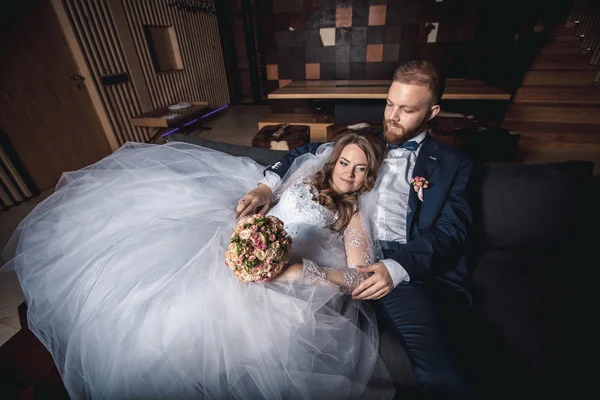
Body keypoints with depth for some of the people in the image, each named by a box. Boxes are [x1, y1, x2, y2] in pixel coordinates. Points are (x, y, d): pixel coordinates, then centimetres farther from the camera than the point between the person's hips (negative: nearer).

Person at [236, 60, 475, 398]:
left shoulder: (453, 165, 13)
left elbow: (450, 231, 1)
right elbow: (307, 153, 19)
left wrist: (397, 268, -18)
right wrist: (267, 185, 0)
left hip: (407, 268, -1)